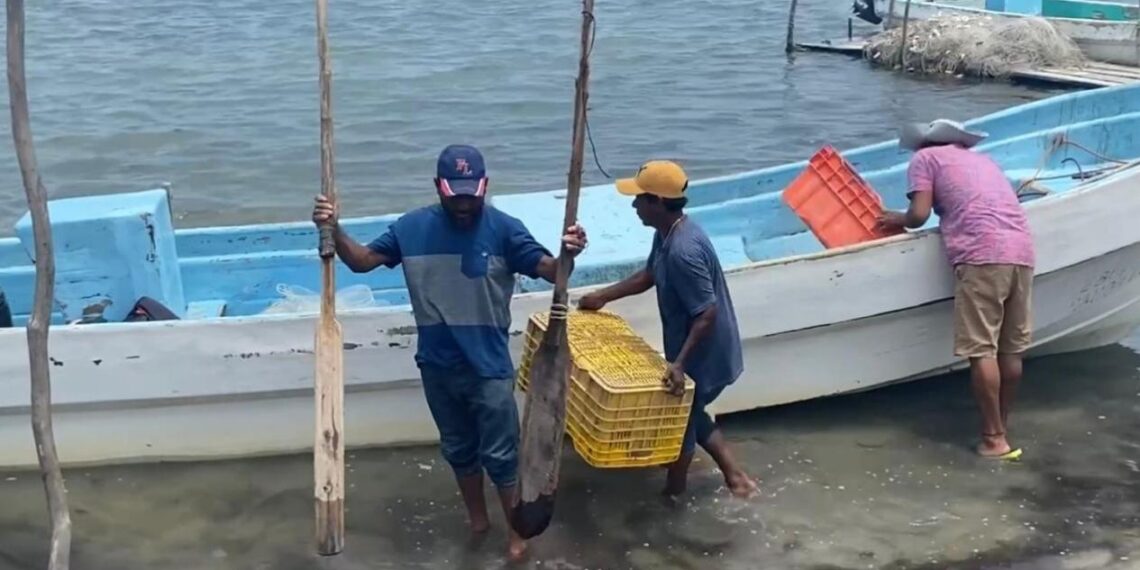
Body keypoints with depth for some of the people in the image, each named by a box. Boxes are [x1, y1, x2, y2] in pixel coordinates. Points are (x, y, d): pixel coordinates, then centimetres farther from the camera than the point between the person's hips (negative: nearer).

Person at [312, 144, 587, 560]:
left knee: (500, 455, 7)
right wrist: (334, 231, -19)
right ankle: (477, 518, 42)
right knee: (458, 449, 20)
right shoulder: (413, 227, -5)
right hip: (437, 366, 3)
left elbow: (547, 270, -16)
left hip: (489, 368, -3)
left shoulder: (503, 228, -12)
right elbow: (363, 261, 0)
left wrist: (567, 254, -39)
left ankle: (517, 530, 27)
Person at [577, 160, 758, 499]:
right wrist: (603, 297, 16)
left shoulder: (683, 251, -31)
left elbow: (706, 314, -30)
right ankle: (734, 476, 33)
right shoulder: (667, 233, -1)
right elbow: (648, 276, 17)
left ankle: (673, 494, 32)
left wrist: (679, 363, -33)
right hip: (697, 350, 9)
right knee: (688, 413, 25)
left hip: (702, 355, -9)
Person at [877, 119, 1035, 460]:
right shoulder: (983, 160, 32)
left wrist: (897, 220, 23)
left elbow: (919, 214, 3)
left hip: (983, 255, -7)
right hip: (1021, 251, 7)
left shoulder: (926, 157, 14)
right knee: (1011, 350, 13)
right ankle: (1001, 428, 23)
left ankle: (994, 439, -1)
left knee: (982, 350, -3)